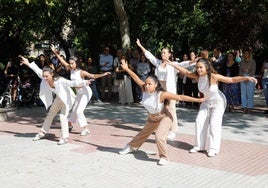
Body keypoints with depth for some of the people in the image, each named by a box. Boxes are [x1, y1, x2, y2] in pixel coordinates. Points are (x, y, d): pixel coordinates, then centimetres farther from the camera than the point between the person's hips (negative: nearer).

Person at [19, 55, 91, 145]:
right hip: (58, 98, 7)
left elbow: (72, 83, -44)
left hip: (67, 98, -7)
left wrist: (84, 82, -53)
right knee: (50, 114, 17)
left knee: (63, 116, -17)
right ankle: (42, 132, 34)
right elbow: (38, 71, -9)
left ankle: (65, 137, -7)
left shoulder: (60, 80, -37)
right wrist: (28, 63, -3)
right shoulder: (45, 79, -21)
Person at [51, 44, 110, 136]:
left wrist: (103, 74, -46)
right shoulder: (71, 70, -8)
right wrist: (55, 52, -7)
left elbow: (93, 76, -33)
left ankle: (86, 129, -3)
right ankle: (69, 125, 37)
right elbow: (62, 61, -5)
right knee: (74, 110, 19)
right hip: (79, 93, 7)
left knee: (79, 111, -12)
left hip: (86, 92, -7)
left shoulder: (81, 72, -25)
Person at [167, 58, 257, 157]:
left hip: (218, 102, -6)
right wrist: (173, 64, 0)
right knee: (199, 121, 2)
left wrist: (246, 78, -42)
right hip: (206, 102, 6)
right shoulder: (197, 76, -16)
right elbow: (186, 72, -1)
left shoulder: (214, 76, -31)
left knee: (214, 124, -13)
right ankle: (199, 146, 13)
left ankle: (213, 148, -4)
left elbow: (232, 79, -32)